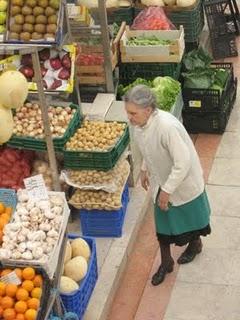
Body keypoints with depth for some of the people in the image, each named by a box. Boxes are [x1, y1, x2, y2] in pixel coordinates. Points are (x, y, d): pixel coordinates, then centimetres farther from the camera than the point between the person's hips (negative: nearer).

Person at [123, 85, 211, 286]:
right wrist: (145, 169, 14)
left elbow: (183, 163, -34)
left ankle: (195, 244, 51)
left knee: (188, 216, 21)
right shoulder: (140, 123, -14)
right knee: (163, 222, 15)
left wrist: (167, 190, -27)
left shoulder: (167, 127, -39)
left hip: (184, 182, -6)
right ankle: (166, 262, 34)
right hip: (162, 181, 6)